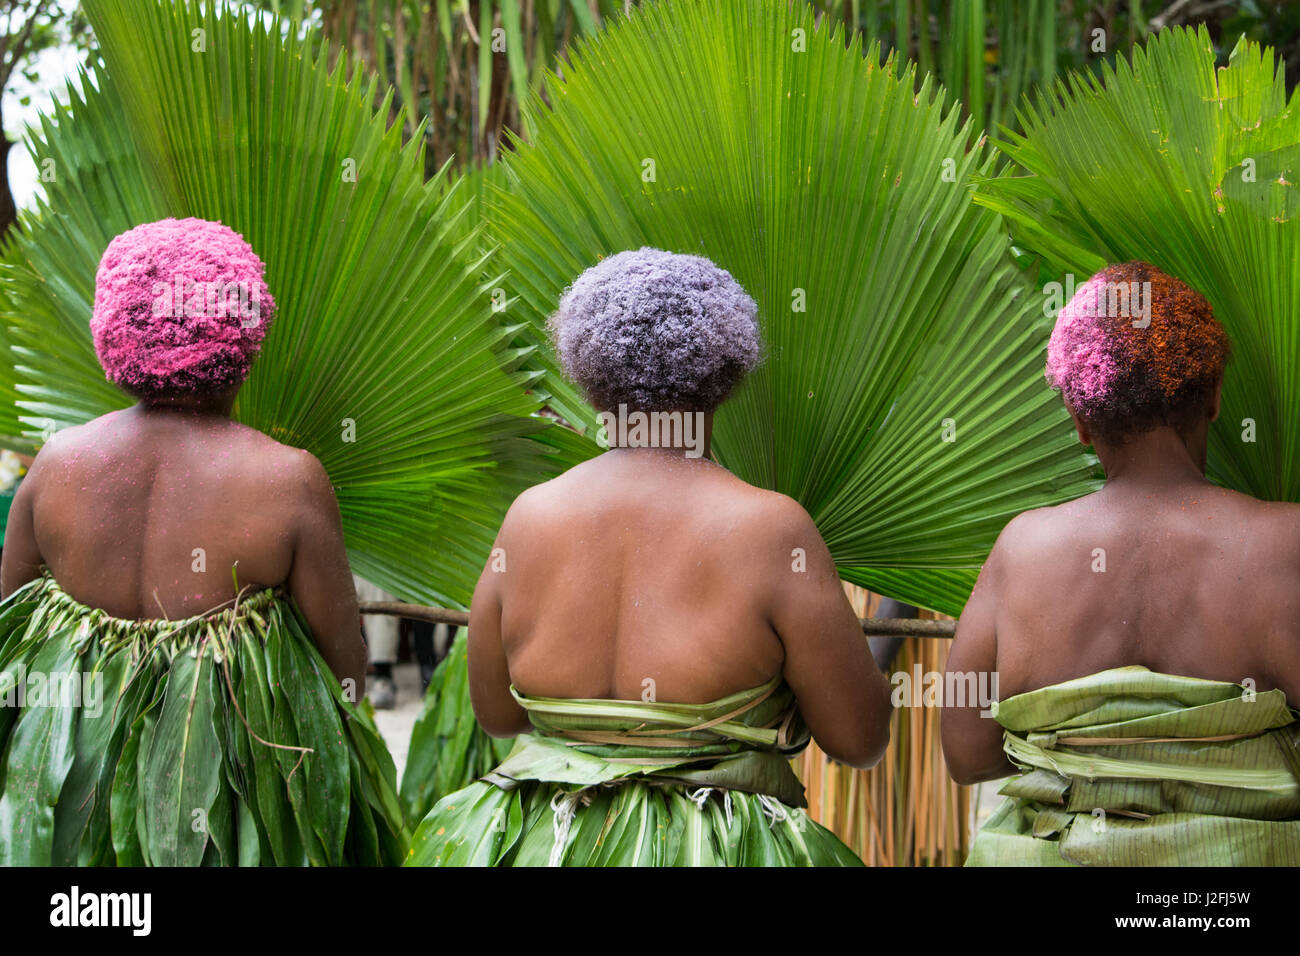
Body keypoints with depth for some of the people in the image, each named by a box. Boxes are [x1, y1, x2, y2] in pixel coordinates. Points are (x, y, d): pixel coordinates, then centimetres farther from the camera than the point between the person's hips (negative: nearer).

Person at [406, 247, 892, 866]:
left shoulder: (529, 518, -4)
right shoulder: (769, 528, -14)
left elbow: (495, 715, 8)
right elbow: (861, 741, -8)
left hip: (536, 843, 3)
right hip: (717, 849, -3)